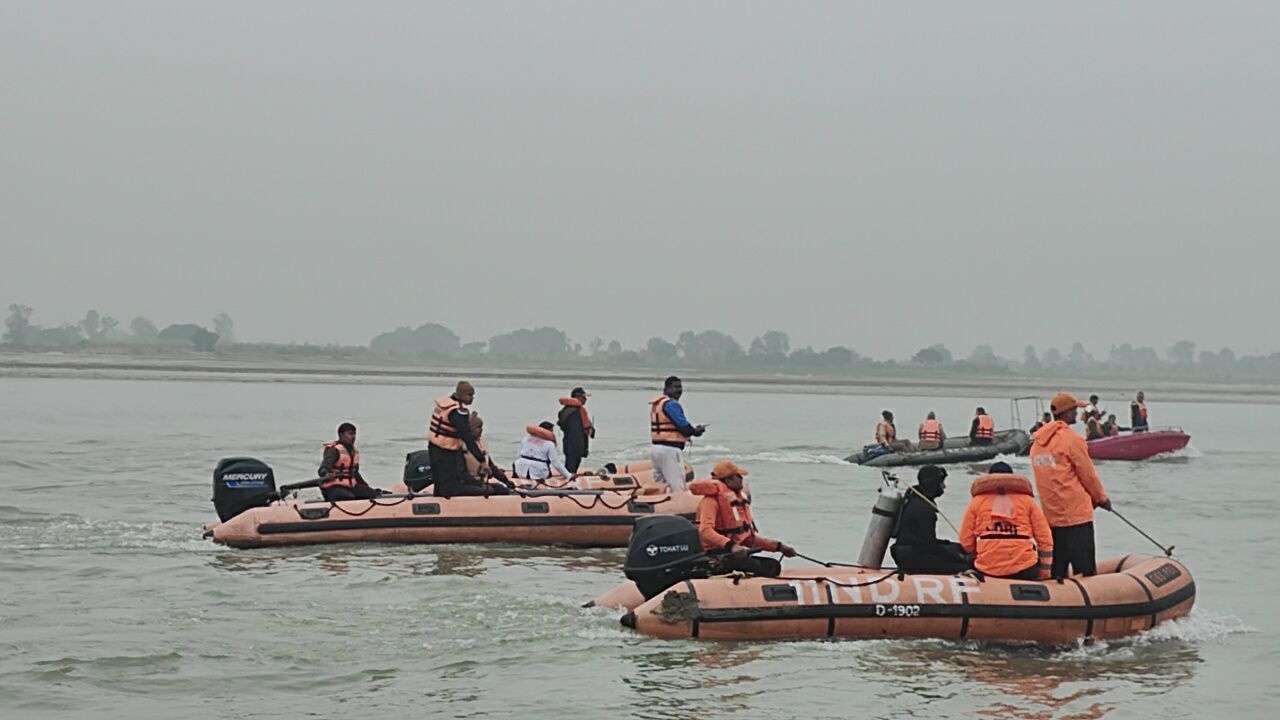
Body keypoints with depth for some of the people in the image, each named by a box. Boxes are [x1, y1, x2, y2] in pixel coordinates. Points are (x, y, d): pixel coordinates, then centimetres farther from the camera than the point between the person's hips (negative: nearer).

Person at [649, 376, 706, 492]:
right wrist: (696, 431, 2)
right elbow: (683, 426, -18)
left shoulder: (656, 403, 16)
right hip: (670, 449, -10)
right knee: (678, 488, -9)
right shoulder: (671, 404, -14)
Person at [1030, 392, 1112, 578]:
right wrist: (1102, 498, 12)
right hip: (1076, 513, -7)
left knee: (1057, 570, 11)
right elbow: (1088, 474, -6)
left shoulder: (1036, 442, 11)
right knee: (1085, 570, -5)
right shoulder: (1071, 439, -12)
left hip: (1051, 516, 7)